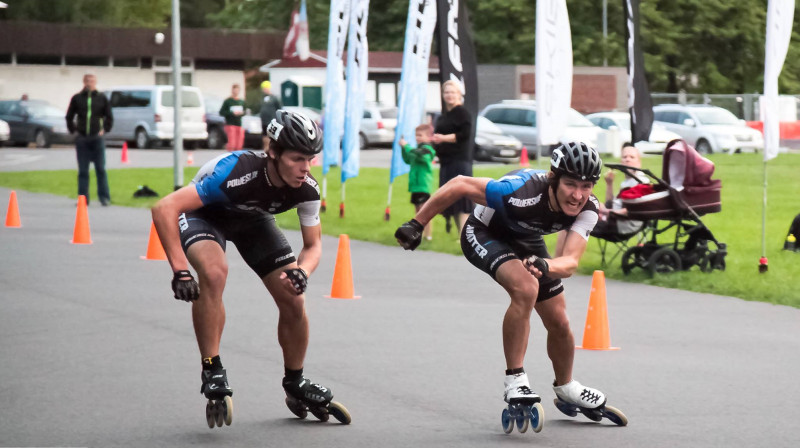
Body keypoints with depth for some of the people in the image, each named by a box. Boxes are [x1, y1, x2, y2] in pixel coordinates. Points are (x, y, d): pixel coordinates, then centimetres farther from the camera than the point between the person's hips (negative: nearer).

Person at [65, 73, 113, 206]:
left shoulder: (102, 98, 5)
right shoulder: (77, 98, 5)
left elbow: (109, 117, 12)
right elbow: (69, 117, 14)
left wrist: (104, 129, 2)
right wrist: (73, 130, 7)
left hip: (97, 139, -1)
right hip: (82, 139, 1)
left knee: (101, 169, -2)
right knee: (82, 171, 4)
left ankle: (104, 197, 1)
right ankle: (83, 198, 8)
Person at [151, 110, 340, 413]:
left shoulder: (307, 189, -26)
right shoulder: (237, 172, -42)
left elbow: (313, 245, -9)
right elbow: (164, 209, -42)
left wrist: (302, 271, -33)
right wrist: (180, 272, -46)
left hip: (252, 218, 5)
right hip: (204, 214, -5)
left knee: (293, 300, -6)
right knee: (214, 272, -36)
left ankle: (295, 383, 18)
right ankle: (212, 370, -22)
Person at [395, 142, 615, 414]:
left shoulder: (587, 209, -26)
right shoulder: (523, 192, -41)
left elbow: (570, 263, -36)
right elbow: (460, 185, -32)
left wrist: (544, 266, -59)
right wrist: (416, 225, -27)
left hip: (527, 242, 6)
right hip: (484, 235, -5)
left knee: (559, 323, 7)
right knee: (526, 289, -32)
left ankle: (566, 389, 35)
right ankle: (515, 382, -21)